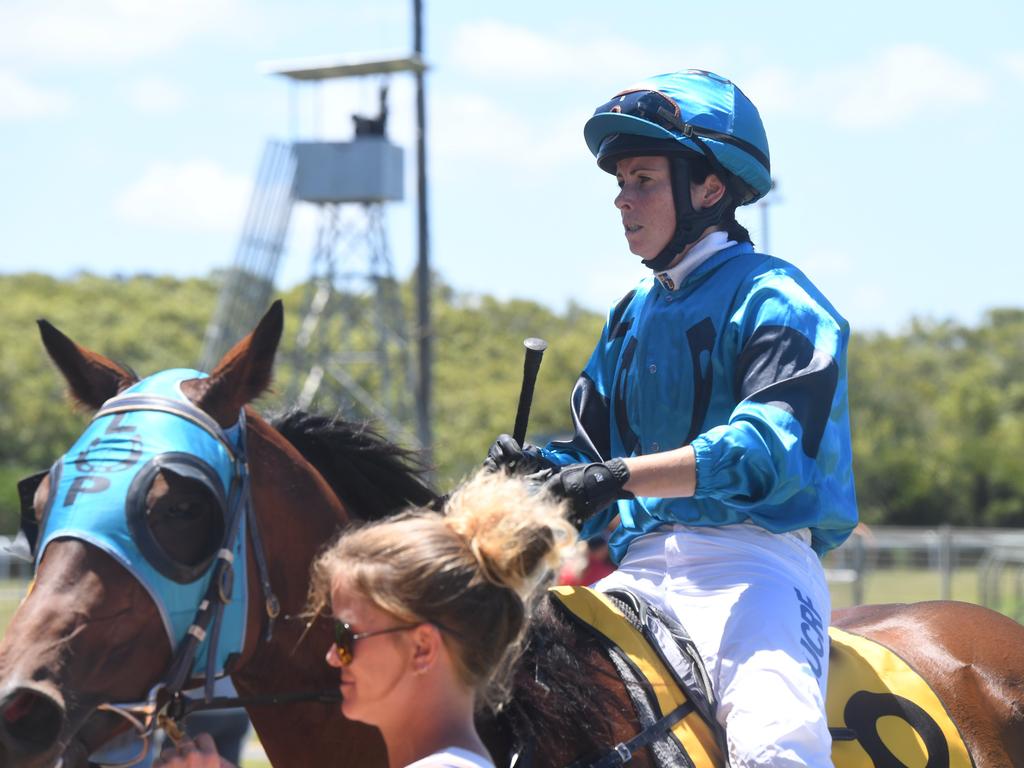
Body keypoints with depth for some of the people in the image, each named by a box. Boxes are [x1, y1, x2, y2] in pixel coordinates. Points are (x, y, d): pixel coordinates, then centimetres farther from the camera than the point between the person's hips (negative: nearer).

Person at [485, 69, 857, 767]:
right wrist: (539, 470, -2)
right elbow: (595, 459, 23)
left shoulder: (776, 300, -1)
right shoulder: (632, 317, 23)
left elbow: (770, 449, -17)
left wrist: (621, 476, -29)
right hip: (641, 567, 7)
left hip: (754, 557, -7)